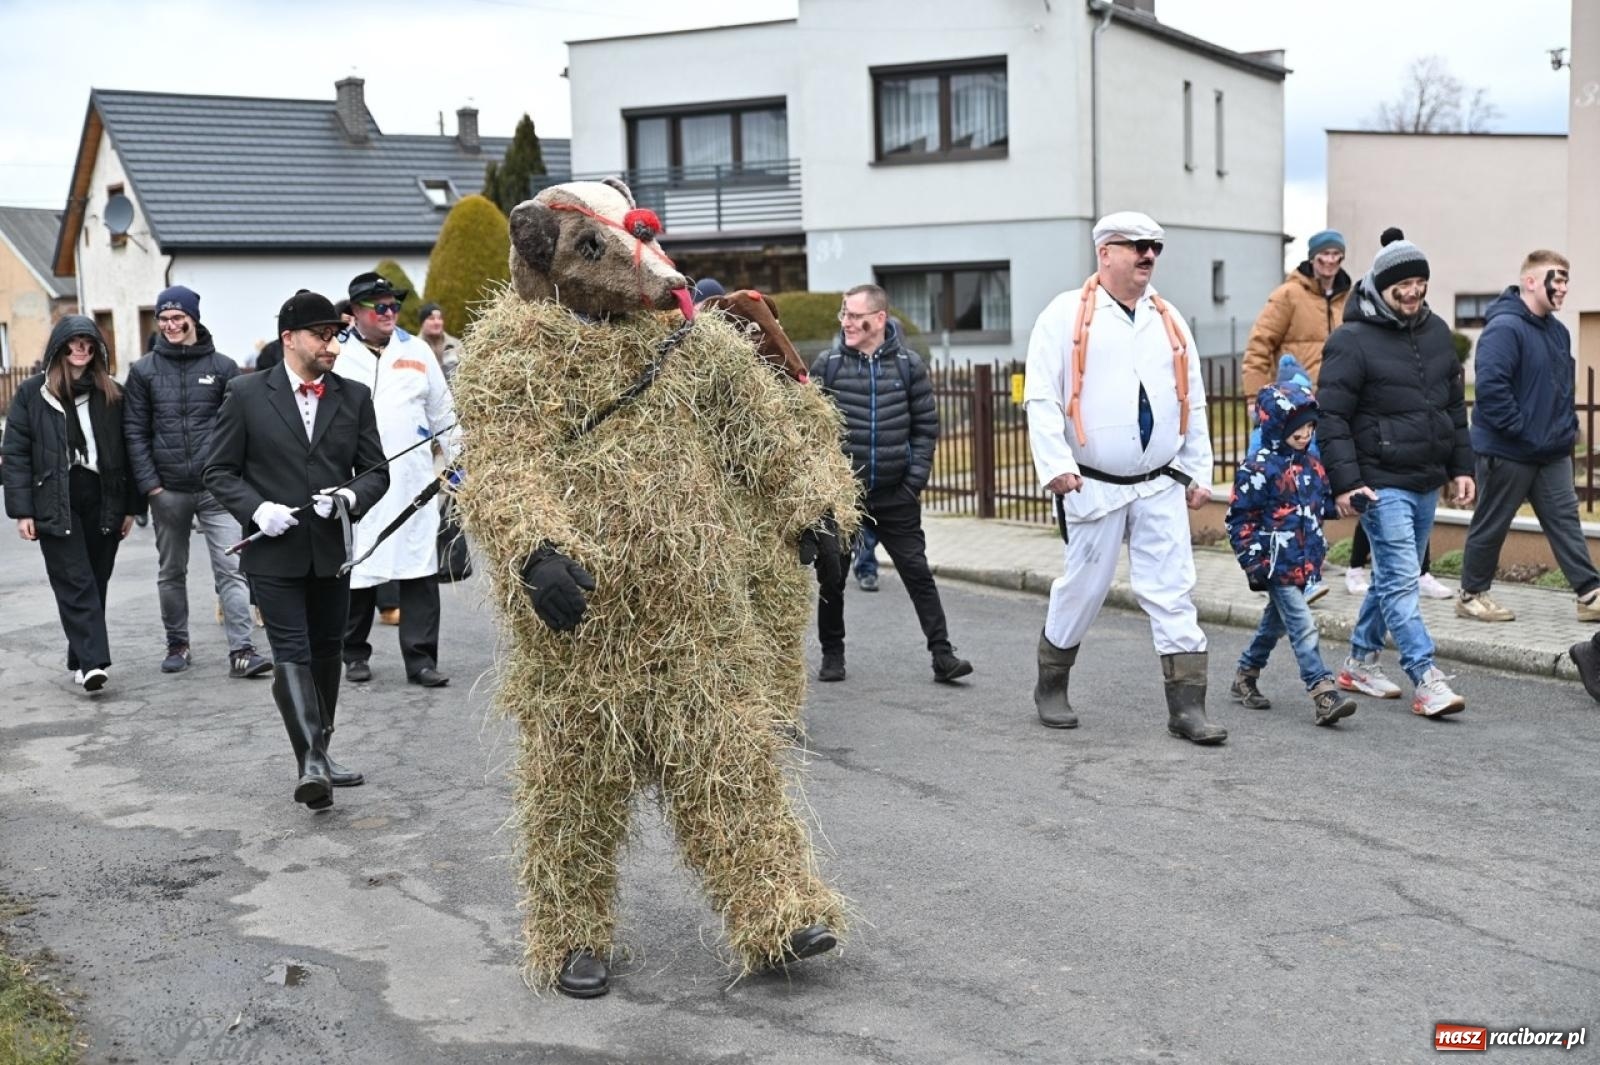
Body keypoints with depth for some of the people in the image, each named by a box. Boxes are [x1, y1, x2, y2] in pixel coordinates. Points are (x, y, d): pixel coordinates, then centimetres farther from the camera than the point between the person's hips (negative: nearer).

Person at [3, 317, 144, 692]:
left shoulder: (111, 394, 8)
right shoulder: (32, 392, 2)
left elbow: (127, 451, 8)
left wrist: (131, 506, 4)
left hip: (103, 504, 3)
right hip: (57, 506, -2)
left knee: (96, 583, 6)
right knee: (76, 584, -8)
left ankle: (81, 660, 18)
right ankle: (93, 663, -13)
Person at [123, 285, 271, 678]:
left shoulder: (222, 367, 2)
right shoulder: (144, 371, 5)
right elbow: (135, 431, 4)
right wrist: (149, 483, -5)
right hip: (168, 491, 2)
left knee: (231, 569, -9)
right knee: (172, 572, 14)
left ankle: (241, 650, -10)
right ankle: (177, 645, 27)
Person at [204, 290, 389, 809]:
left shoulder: (354, 396, 7)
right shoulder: (246, 393, -1)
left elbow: (376, 470, 9)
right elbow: (220, 471, 1)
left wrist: (351, 496, -12)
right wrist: (257, 509, -16)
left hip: (332, 550, 4)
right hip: (274, 552, -4)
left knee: (326, 653, 13)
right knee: (292, 654, -12)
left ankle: (320, 753, 26)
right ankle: (310, 762, -19)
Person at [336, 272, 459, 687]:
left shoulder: (416, 351, 12)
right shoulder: (338, 355, 3)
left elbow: (443, 414, 17)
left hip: (413, 480, 2)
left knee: (420, 571, -1)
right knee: (356, 572, 4)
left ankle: (421, 658, 3)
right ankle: (355, 654, 19)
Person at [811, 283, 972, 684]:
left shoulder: (909, 365, 2)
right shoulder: (828, 364, 0)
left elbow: (925, 426, 5)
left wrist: (916, 479, -3)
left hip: (895, 495, 0)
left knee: (918, 573, 0)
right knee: (832, 577, 8)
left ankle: (942, 655, 4)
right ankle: (832, 654, 24)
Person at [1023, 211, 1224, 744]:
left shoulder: (1170, 321, 13)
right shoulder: (1067, 315, -4)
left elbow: (1193, 404, 17)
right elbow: (1041, 398, -9)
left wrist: (1199, 472, 13)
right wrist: (1056, 464, -18)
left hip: (1162, 486, 4)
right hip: (1094, 486, -4)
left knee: (1174, 592, 0)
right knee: (1083, 588, 6)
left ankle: (1187, 706, 3)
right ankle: (1051, 688, 26)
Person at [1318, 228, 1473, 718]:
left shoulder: (1437, 331, 12)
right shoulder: (1352, 341, -10)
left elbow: (1456, 404, 19)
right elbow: (1331, 417, -12)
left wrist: (1462, 466, 15)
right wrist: (1346, 483, -18)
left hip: (1427, 483, 8)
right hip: (1382, 484, -7)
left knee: (1393, 576, 15)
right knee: (1401, 580, -10)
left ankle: (1360, 662, 28)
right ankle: (1427, 680, -9)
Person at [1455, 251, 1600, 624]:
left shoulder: (1557, 331, 12)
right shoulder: (1504, 328, -17)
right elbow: (1491, 387, -26)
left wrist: (1568, 428, 12)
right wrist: (1523, 432, -23)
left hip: (1552, 453, 8)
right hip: (1507, 451, -8)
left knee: (1565, 520, 6)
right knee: (1491, 525, 4)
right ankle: (1471, 595, 17)